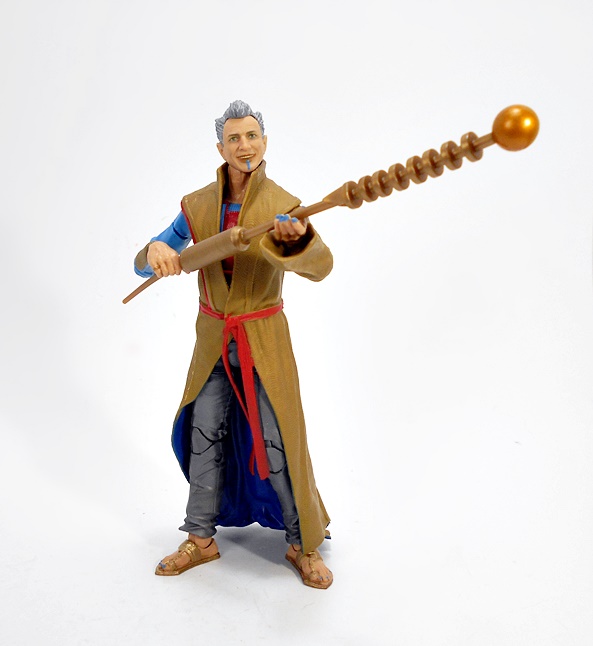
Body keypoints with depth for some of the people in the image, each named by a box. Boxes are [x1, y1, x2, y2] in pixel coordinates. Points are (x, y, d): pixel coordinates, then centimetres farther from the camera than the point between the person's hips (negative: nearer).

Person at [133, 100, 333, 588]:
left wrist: (295, 238, -49)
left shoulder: (283, 206, -9)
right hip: (212, 339, 3)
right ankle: (201, 539, 29)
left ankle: (304, 544, 18)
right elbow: (144, 265, 2)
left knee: (278, 442, -2)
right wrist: (155, 252, -23)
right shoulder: (197, 206, 0)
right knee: (203, 437, 10)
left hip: (264, 338, -3)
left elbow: (320, 266, -26)